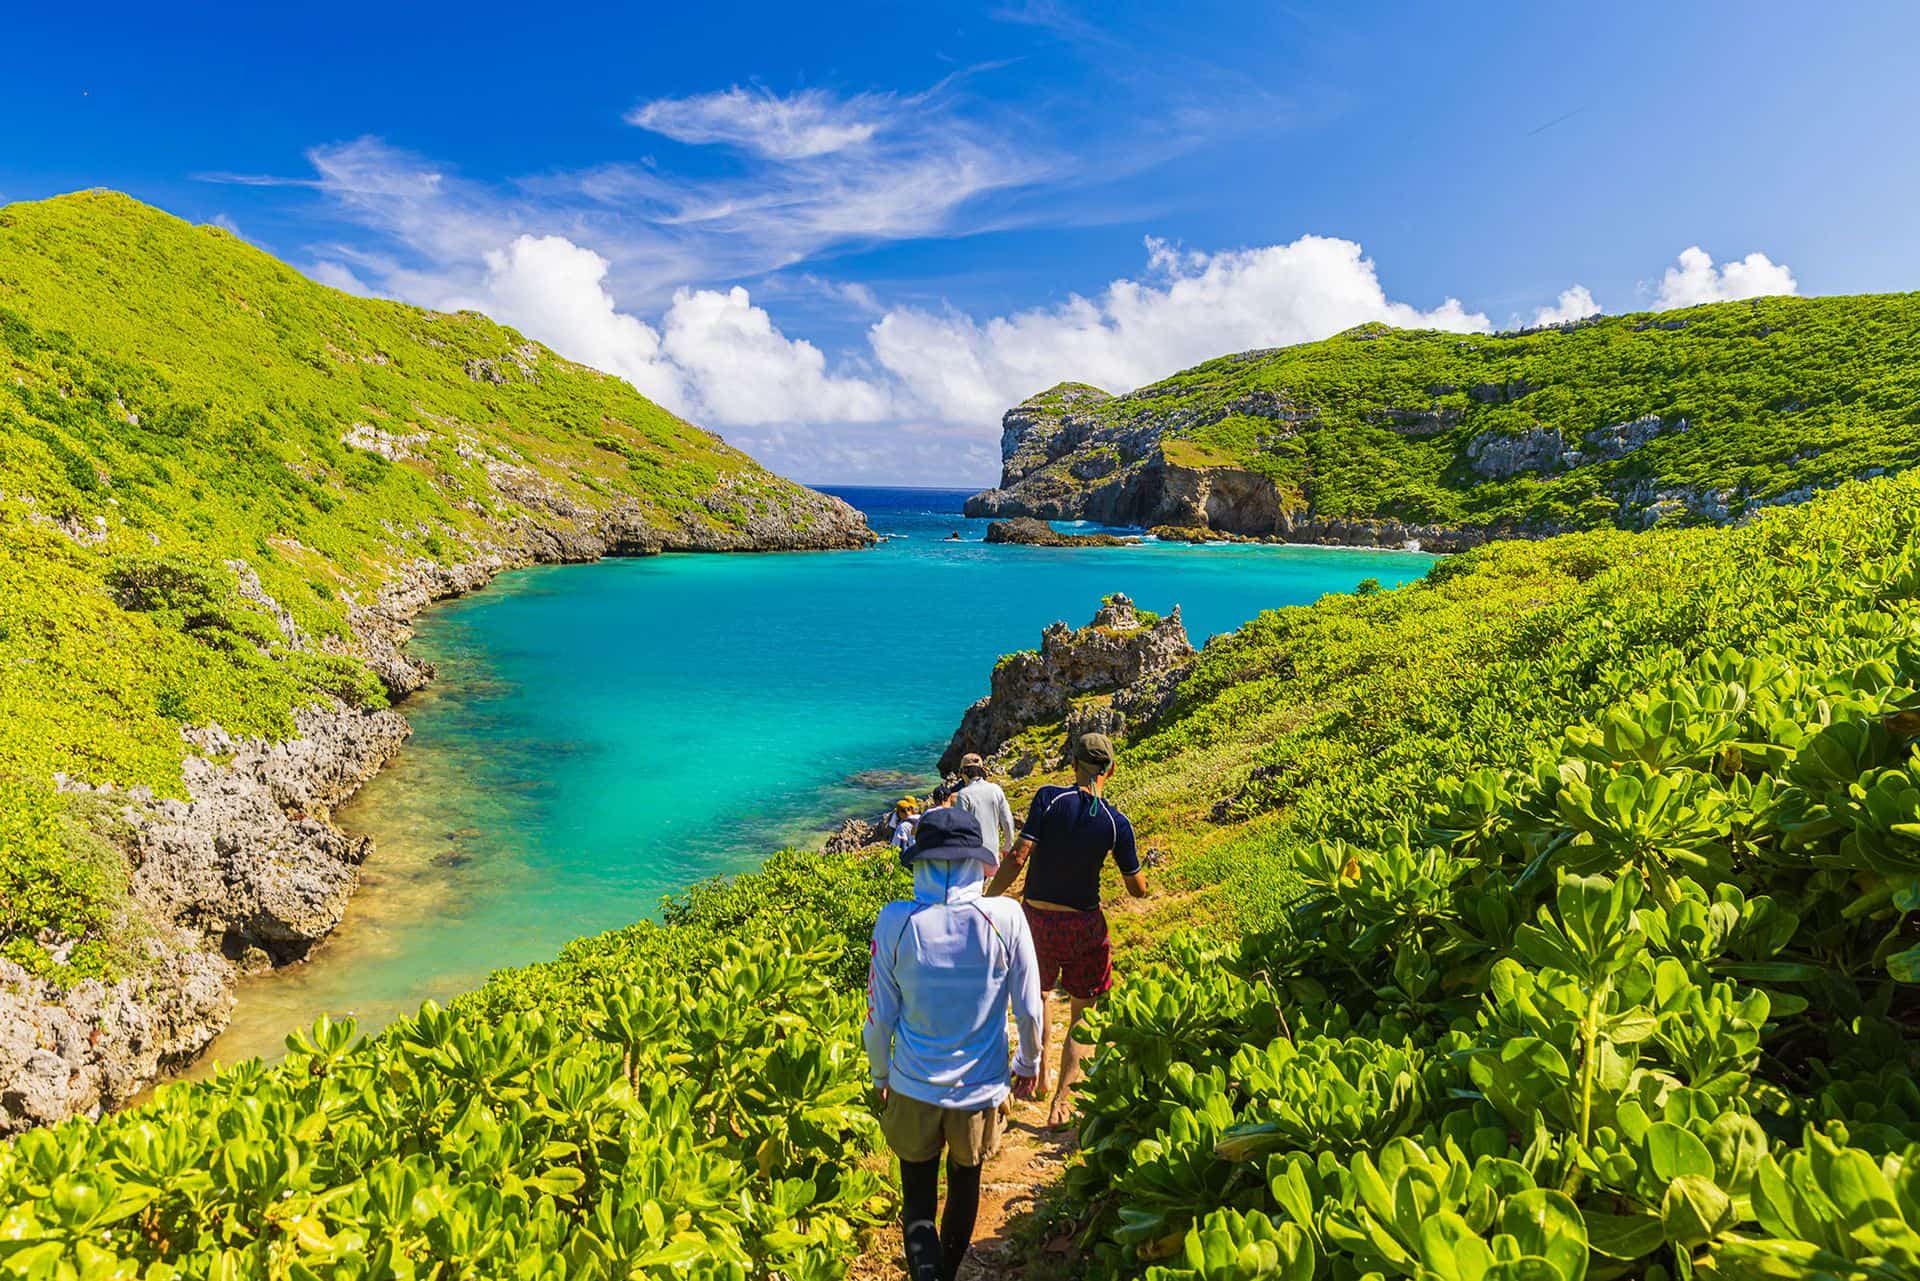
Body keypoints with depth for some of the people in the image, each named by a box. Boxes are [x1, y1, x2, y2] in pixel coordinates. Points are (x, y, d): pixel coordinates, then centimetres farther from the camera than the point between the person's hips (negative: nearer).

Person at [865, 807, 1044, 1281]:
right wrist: (1029, 1064, 12)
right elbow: (1029, 1010, -8)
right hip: (981, 1090, 1)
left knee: (918, 1202, 16)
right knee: (965, 1188, 26)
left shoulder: (895, 922, -18)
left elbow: (880, 1017, -7)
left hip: (913, 1090, -1)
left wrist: (881, 1077, 11)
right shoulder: (1005, 918, -19)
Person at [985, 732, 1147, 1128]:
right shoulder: (1116, 823, -10)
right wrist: (1143, 881, 21)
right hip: (1084, 925, 0)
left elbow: (1018, 858, -19)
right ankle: (1062, 1100, 10)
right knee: (1082, 1015, 15)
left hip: (1036, 916, 1)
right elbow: (1138, 889, -2)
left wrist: (986, 900, -9)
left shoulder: (1049, 799, -14)